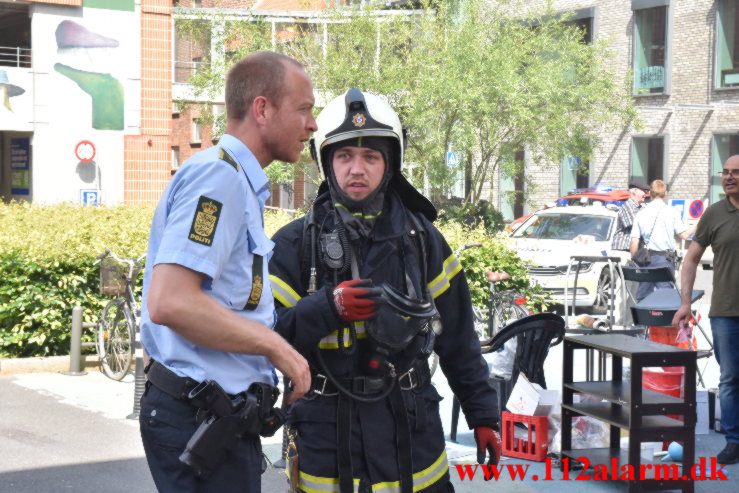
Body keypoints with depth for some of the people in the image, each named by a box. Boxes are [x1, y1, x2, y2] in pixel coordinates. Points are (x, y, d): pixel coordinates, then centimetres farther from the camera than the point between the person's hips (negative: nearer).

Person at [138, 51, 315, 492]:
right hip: (200, 420, -10)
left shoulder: (238, 181, 16)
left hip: (220, 417, 10)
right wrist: (275, 346, -18)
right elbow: (169, 303, -27)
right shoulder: (219, 176, -16)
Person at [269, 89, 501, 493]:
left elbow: (459, 341, 11)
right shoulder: (294, 244, 0)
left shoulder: (423, 240, 7)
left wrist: (483, 415, 9)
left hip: (413, 436, 2)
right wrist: (329, 308, -21)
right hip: (326, 440, -2)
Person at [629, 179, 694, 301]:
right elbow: (684, 235, -1)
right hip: (665, 259, -3)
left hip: (646, 259, 3)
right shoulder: (671, 212, -2)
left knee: (642, 298, 9)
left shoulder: (641, 214, 5)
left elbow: (634, 242, 1)